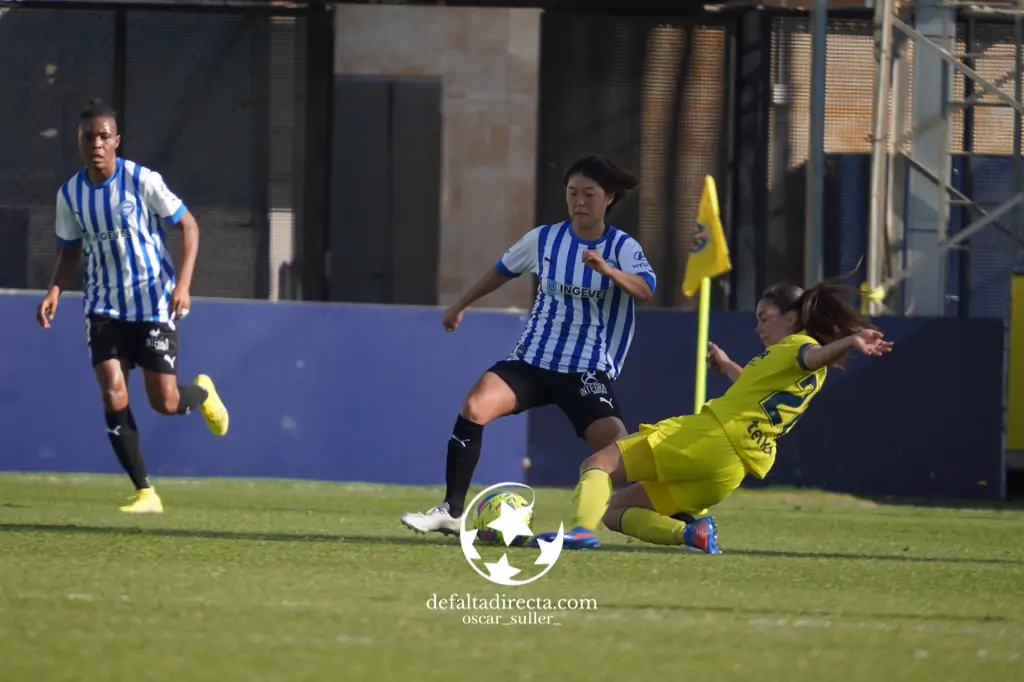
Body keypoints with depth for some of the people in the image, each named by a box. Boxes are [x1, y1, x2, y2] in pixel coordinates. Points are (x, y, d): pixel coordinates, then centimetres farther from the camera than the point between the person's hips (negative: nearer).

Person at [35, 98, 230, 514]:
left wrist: (183, 284, -17)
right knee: (113, 395, -14)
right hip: (103, 305, 3)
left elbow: (188, 226, -6)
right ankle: (144, 493, -5)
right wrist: (55, 291, -5)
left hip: (153, 303, -3)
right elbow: (69, 252, 13)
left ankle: (203, 392, 35)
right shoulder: (70, 195, 0)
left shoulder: (142, 181, -13)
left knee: (165, 403, -4)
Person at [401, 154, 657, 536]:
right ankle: (451, 512, -16)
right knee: (474, 406, -22)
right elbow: (503, 271, 23)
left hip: (588, 372, -3)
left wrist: (607, 270, -45)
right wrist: (459, 306, 33)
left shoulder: (622, 248, -6)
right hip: (532, 361, 3)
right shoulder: (544, 240, 4)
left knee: (618, 448, -22)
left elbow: (645, 290, -26)